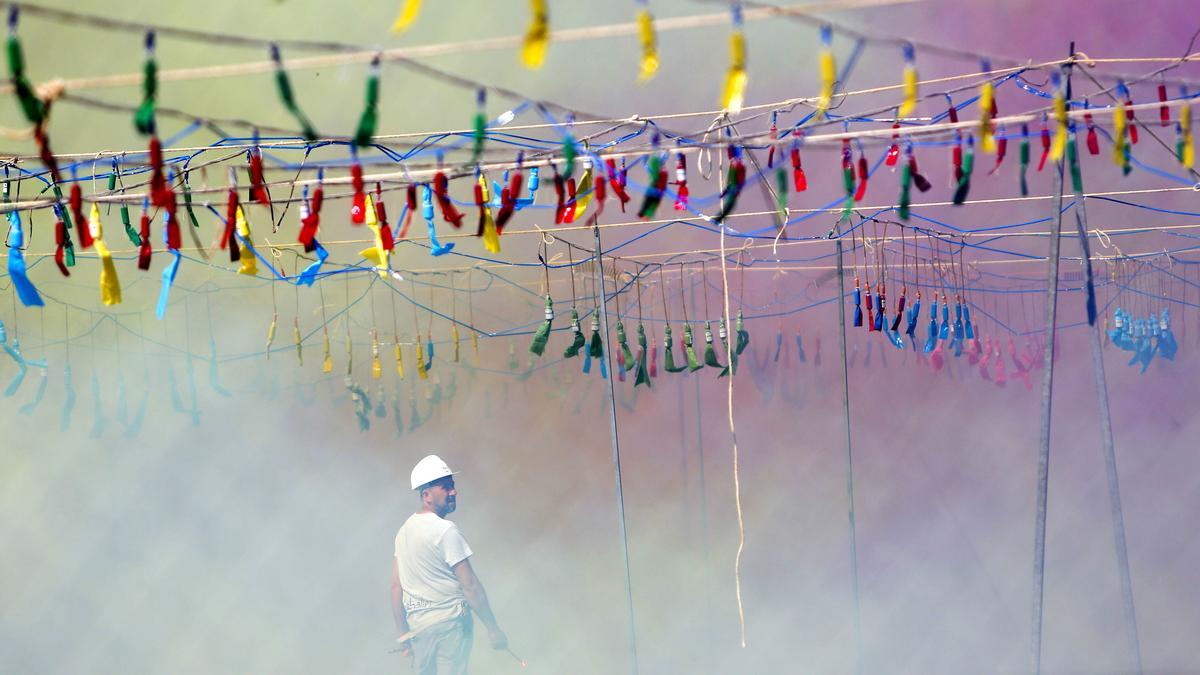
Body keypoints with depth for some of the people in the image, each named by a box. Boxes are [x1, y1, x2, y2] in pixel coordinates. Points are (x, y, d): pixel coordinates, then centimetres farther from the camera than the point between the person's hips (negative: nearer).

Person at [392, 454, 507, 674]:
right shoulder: (445, 530, -14)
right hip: (449, 622, -7)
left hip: (416, 623, 7)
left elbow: (396, 586, 10)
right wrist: (493, 628, -11)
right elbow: (470, 586, -16)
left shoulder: (405, 530, 9)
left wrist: (403, 632, 16)